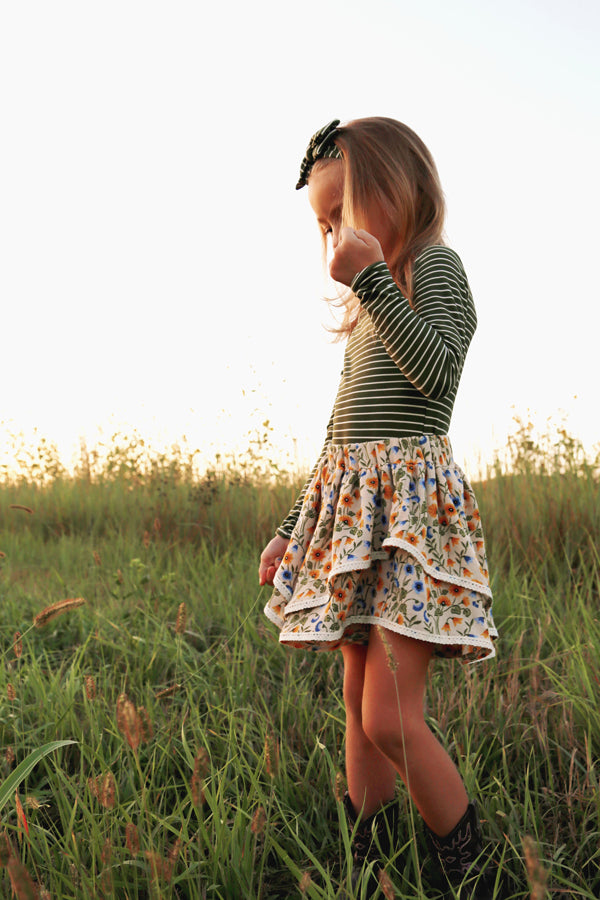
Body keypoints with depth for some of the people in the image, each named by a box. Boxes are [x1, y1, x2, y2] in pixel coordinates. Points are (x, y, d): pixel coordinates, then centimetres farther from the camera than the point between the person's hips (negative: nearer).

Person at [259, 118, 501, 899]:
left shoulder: (432, 264, -1)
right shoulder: (370, 306, 22)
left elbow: (436, 370, -20)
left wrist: (373, 276, -17)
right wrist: (293, 530, 23)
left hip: (411, 497, -9)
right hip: (352, 504, 9)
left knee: (391, 717, -13)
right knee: (360, 704, 10)